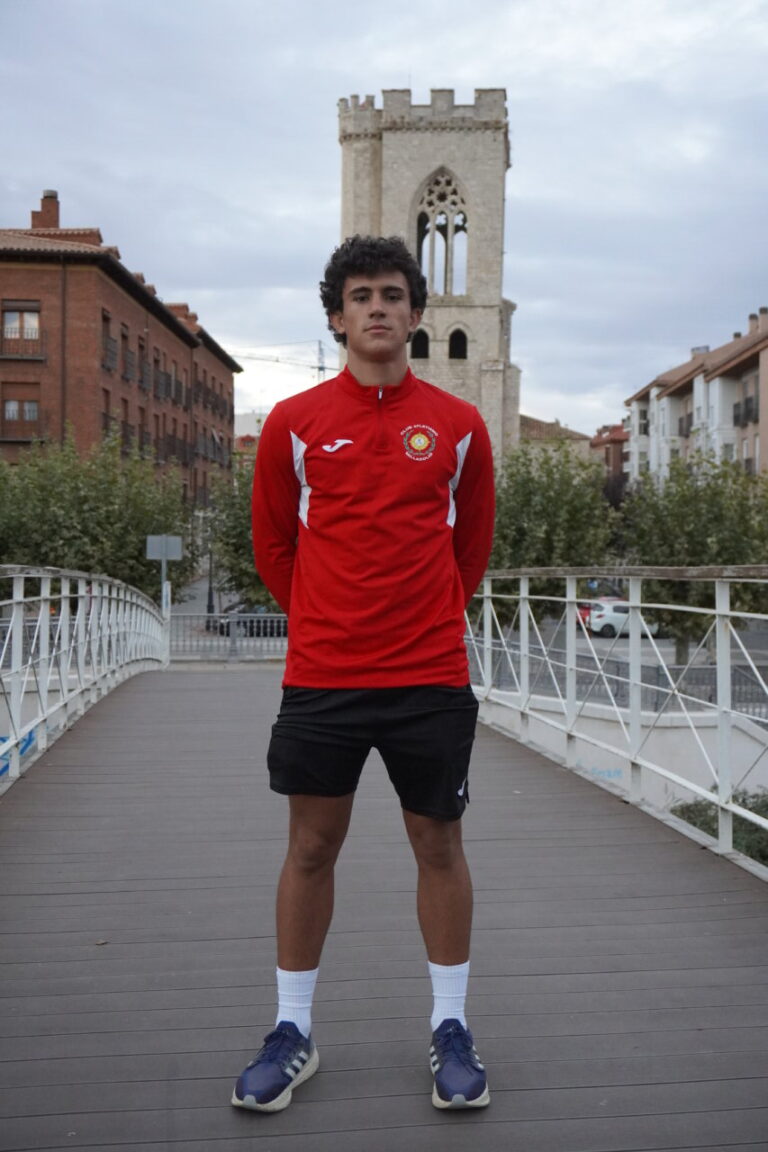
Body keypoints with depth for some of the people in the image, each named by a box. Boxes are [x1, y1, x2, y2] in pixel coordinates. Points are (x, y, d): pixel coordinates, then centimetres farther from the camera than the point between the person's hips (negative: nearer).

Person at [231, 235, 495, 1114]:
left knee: (439, 845, 9)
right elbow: (274, 545, 11)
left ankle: (451, 1029, 26)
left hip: (432, 677, 1)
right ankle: (293, 1031, 24)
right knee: (312, 846, 8)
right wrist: (328, 621, 11)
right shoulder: (294, 422, 2)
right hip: (321, 677, 0)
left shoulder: (459, 425, 4)